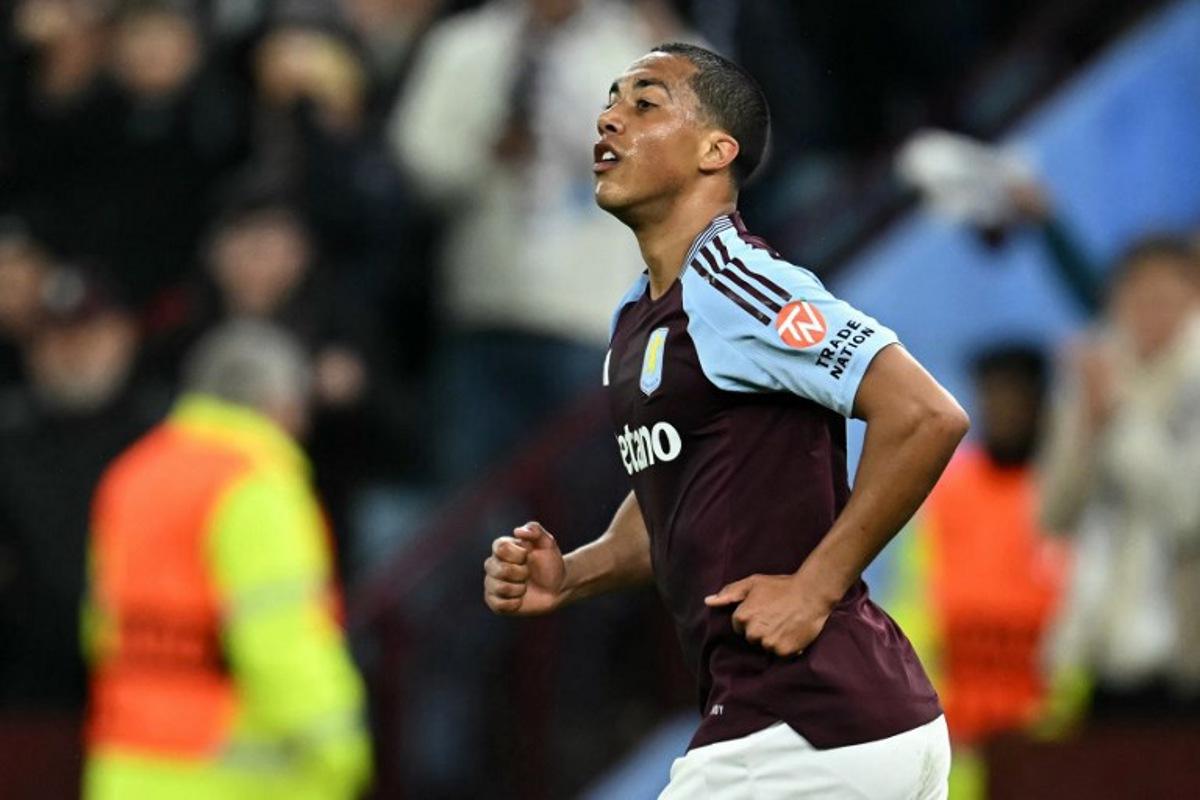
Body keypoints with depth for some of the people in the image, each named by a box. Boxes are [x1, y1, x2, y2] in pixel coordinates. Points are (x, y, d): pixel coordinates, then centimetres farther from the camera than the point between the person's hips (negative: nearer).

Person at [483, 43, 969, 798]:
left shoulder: (732, 287, -13)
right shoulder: (638, 319, 16)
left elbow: (927, 416, -22)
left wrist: (815, 588, -18)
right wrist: (569, 576, 10)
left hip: (802, 735, -10)